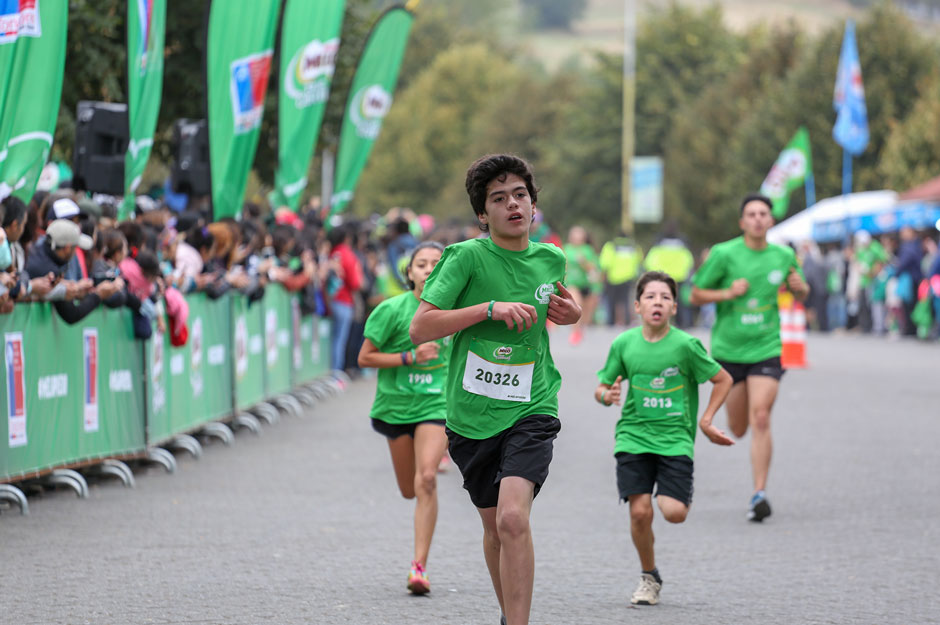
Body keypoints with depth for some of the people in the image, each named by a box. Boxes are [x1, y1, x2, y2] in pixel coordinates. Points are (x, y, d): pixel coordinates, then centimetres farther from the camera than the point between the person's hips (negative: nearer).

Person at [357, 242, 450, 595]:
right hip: (397, 404, 0)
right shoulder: (393, 309, -10)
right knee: (409, 490, 9)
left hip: (437, 404, 0)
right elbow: (365, 357, -9)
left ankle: (419, 566, -19)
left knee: (426, 479, -20)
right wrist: (410, 357, -18)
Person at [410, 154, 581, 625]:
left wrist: (569, 312, 6)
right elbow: (420, 329, -14)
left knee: (513, 518, -22)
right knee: (494, 528, 14)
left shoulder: (551, 259, 5)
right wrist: (490, 309, -21)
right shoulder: (467, 257, -8)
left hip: (530, 410, 0)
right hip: (472, 415, 0)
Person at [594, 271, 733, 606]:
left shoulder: (685, 345, -7)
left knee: (674, 512, -16)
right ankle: (649, 576, 13)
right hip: (634, 436, 1)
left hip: (675, 438, -1)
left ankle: (679, 494, 22)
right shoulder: (624, 344, -1)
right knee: (640, 511, -11)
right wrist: (607, 396, -12)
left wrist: (706, 420, 1)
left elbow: (723, 380, 6)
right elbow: (602, 387, 11)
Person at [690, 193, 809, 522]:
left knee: (760, 419, -16)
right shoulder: (724, 254, -7)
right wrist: (728, 293, -18)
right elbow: (696, 295, -2)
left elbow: (801, 294, 18)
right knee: (738, 429, 7)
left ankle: (759, 494, -12)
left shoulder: (784, 256, 2)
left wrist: (800, 286, -5)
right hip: (728, 349, 0)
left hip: (766, 348, 0)